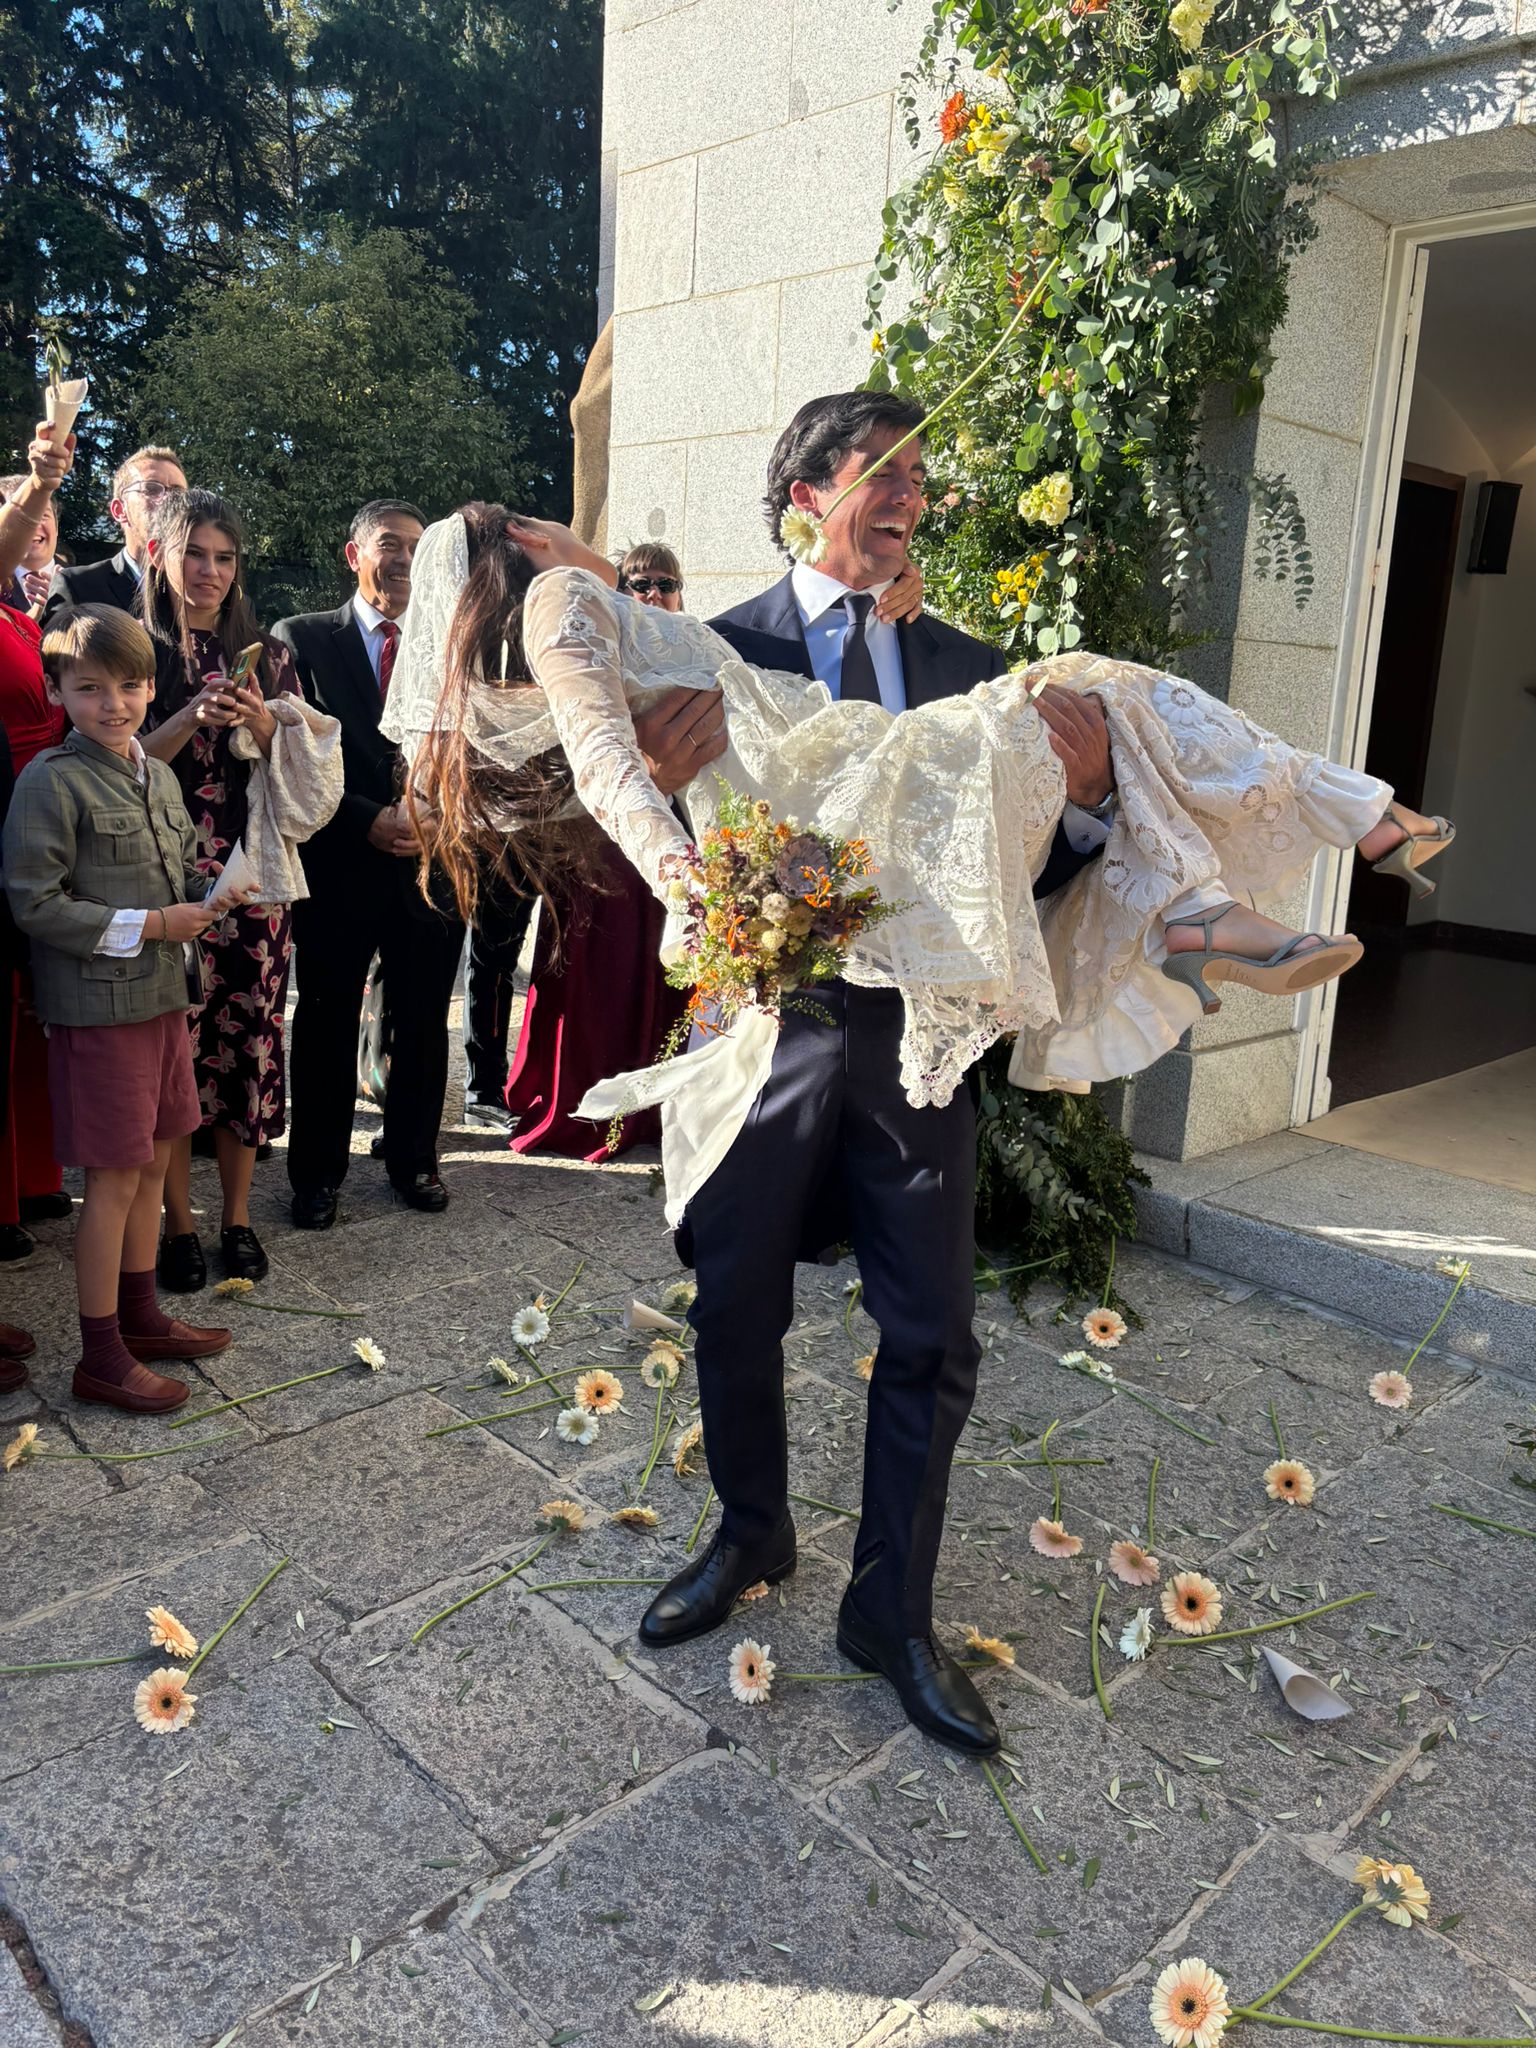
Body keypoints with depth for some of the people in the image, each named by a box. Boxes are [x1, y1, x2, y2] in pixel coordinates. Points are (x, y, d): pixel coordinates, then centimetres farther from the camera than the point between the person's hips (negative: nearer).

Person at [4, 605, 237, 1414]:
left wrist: (214, 895, -1)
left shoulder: (158, 778, 11)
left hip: (161, 996, 8)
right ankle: (101, 1356, 13)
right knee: (114, 1177, -1)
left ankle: (140, 1316, 32)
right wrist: (148, 927, -17)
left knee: (153, 1162, 15)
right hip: (96, 1006, -7)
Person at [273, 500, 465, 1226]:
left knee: (423, 1024, 10)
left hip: (433, 861, 2)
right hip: (340, 864, -2)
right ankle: (317, 1173, 22)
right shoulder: (301, 639, 2)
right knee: (327, 1024, 7)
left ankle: (413, 1160, 28)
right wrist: (367, 819, -15)